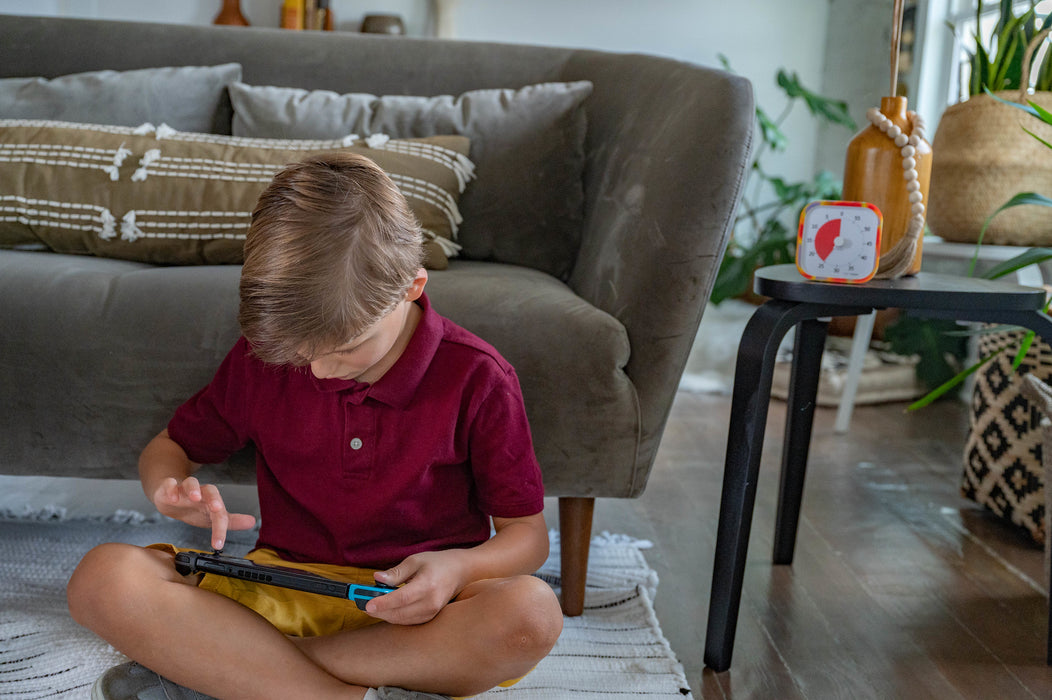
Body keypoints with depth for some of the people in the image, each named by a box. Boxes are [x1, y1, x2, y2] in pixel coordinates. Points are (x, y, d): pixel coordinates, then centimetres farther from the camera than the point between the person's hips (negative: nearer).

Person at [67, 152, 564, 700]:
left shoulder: (475, 378, -10)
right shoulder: (262, 356, -2)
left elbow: (527, 533, -2)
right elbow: (168, 448, 14)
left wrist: (458, 569, -23)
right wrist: (172, 491, -10)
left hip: (414, 610, -1)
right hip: (280, 593, 2)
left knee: (533, 612, -36)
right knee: (103, 576, -22)